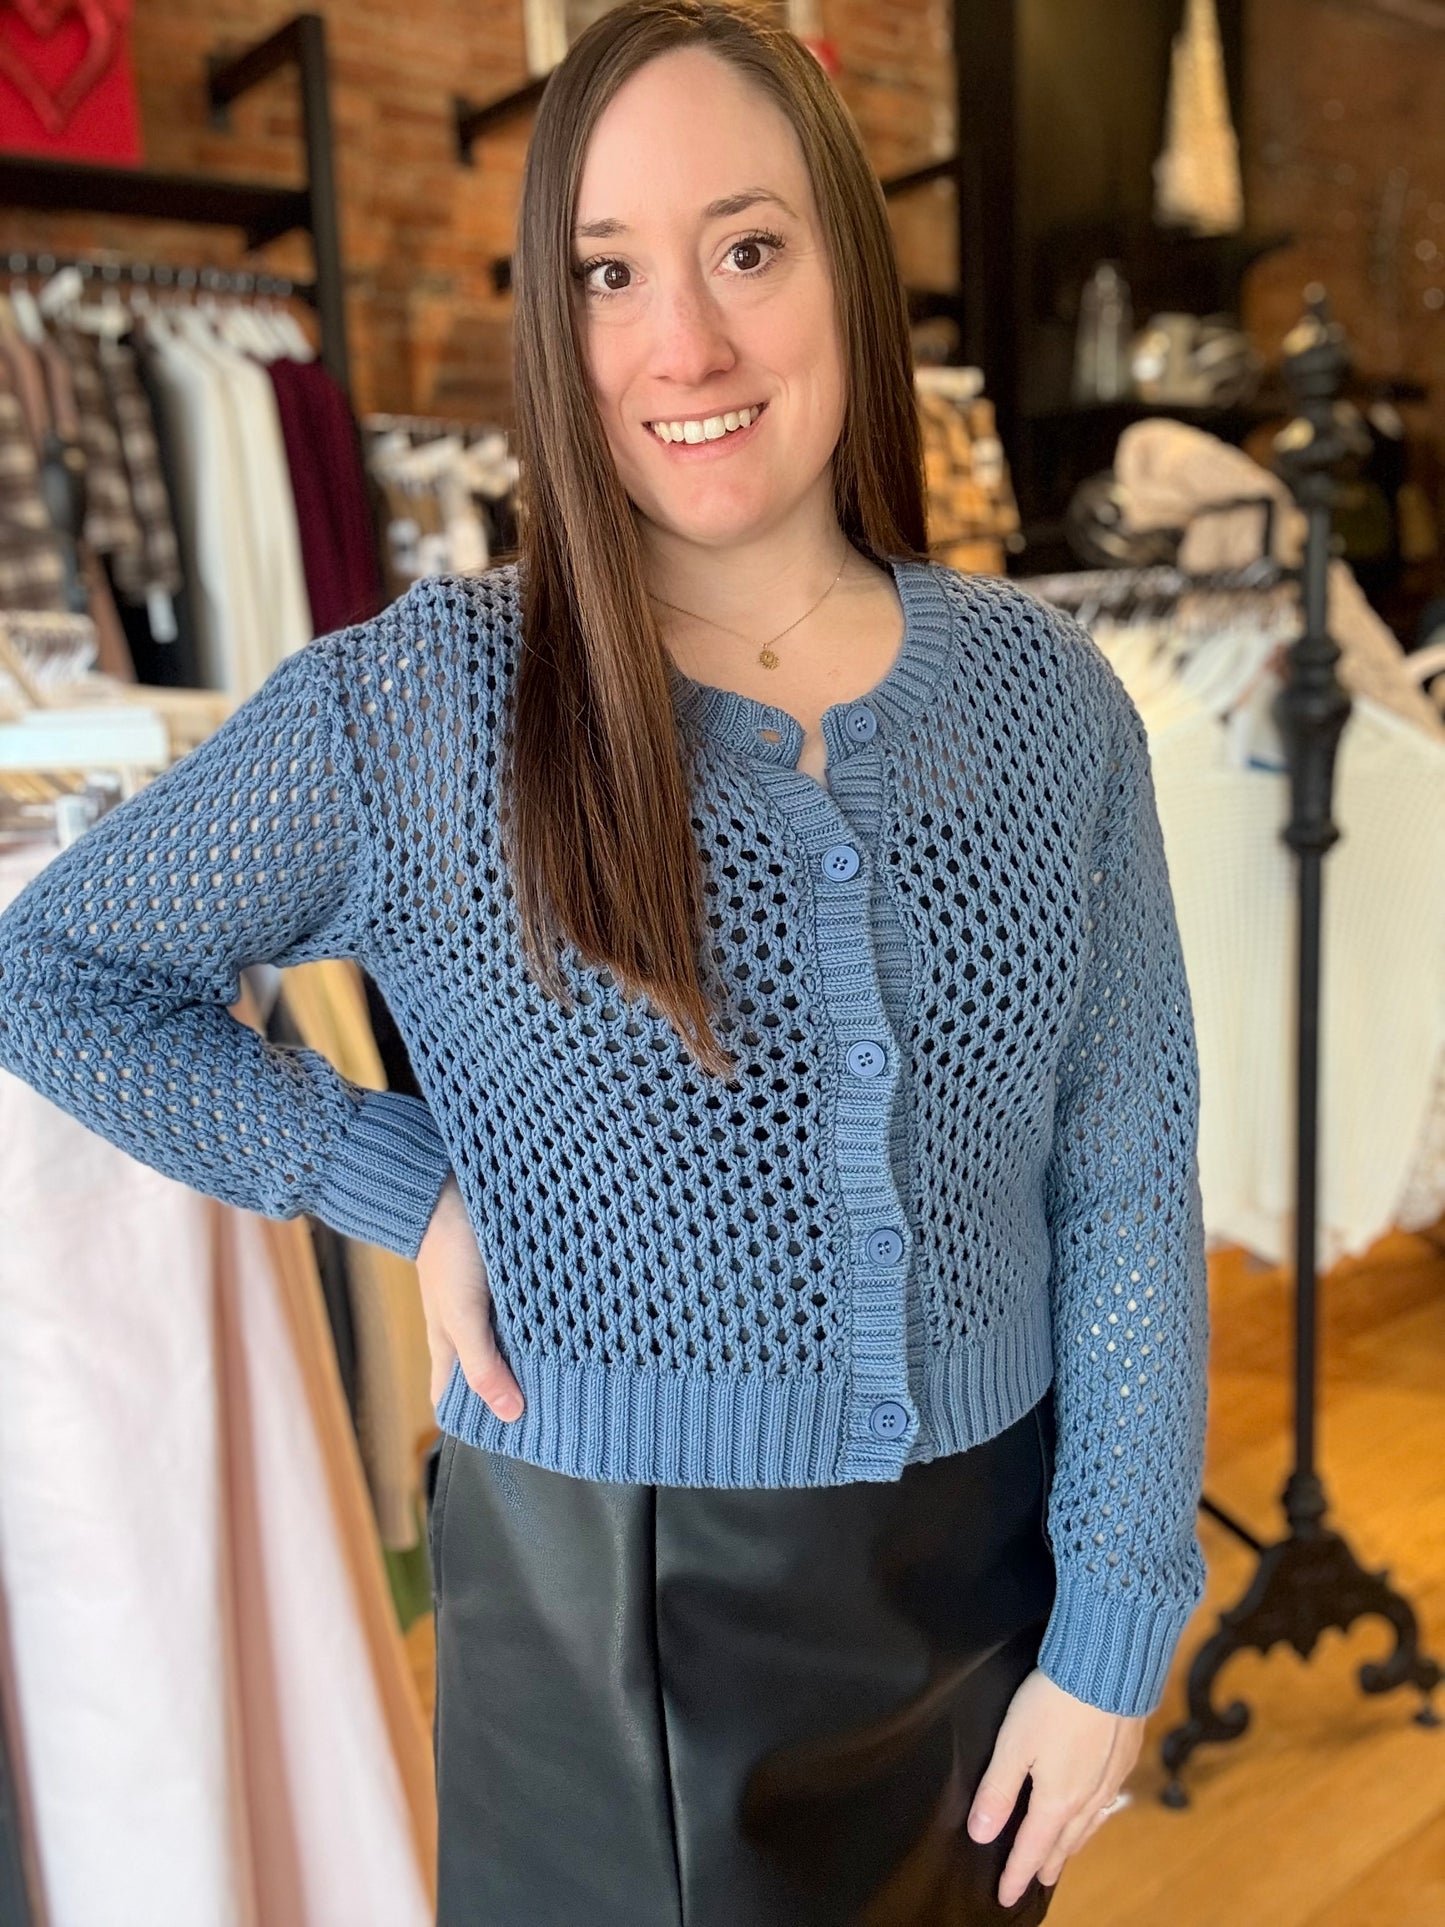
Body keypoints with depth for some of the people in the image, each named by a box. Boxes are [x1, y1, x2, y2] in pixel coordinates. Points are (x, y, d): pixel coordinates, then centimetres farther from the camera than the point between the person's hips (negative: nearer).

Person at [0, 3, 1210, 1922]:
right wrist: (402, 1184, -12)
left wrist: (1113, 1633, -3)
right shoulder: (404, 707, -13)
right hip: (611, 1609, -2)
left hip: (985, 1575, 3)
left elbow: (1126, 1186, -3)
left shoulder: (1047, 700, -5)